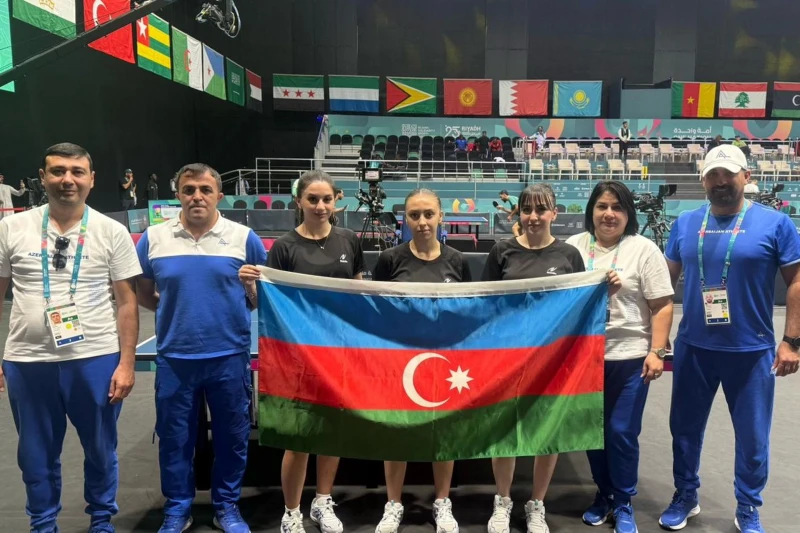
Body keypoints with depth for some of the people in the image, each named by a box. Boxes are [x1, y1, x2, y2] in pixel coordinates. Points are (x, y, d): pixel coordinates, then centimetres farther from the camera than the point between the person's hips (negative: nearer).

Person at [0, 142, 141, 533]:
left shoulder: (112, 232, -2)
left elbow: (127, 301, -1)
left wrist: (126, 362, -5)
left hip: (95, 359, -1)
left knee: (100, 450, 14)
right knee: (36, 455, 16)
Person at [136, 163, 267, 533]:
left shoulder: (243, 237, -1)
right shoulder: (153, 238, 2)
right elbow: (142, 294, 13)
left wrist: (242, 299, -13)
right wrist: (173, 309, -1)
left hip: (230, 356, 0)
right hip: (174, 357, 1)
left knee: (231, 435, 11)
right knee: (174, 437, 12)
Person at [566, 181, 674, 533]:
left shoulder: (644, 250, -3)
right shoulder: (573, 247, 6)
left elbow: (662, 306, -5)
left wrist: (656, 352, -12)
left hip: (629, 357, -3)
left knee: (622, 433, 2)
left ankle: (623, 504, 22)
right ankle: (603, 494, 33)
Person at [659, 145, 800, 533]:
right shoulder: (685, 223, 3)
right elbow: (667, 278, 10)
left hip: (751, 350, -2)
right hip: (692, 347, 3)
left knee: (752, 436, 11)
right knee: (685, 427, 14)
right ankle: (685, 497, 34)